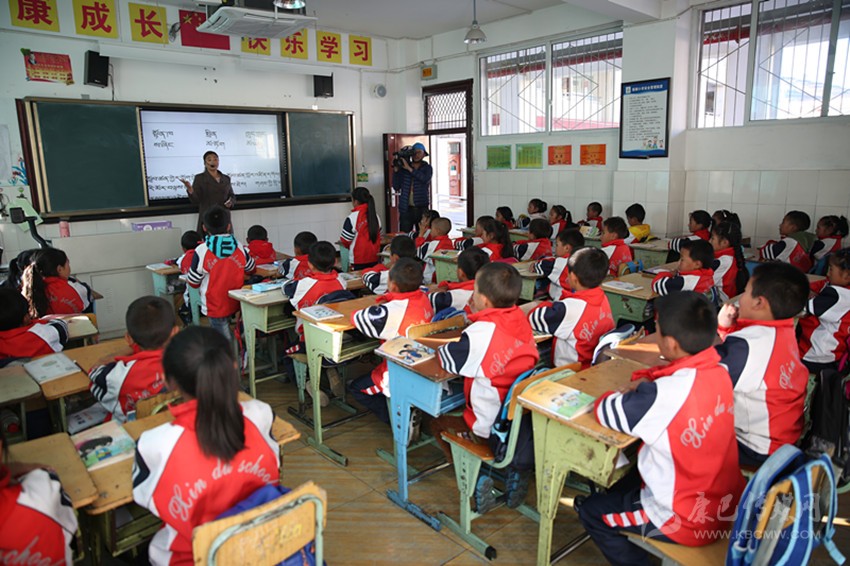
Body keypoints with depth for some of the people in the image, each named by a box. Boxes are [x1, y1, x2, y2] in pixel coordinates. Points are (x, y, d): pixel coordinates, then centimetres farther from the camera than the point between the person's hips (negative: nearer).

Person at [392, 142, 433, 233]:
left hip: (421, 208, -1)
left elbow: (425, 179, -16)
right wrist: (396, 170, -8)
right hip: (406, 209, 1)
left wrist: (409, 168, -19)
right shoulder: (403, 167, 8)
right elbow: (396, 187, 2)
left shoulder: (427, 168, 6)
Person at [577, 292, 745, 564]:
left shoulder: (667, 395, -33)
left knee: (590, 510, 11)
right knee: (624, 484, 29)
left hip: (689, 521, -8)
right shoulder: (718, 373, -9)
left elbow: (606, 412, -19)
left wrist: (622, 395, 0)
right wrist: (645, 383, -4)